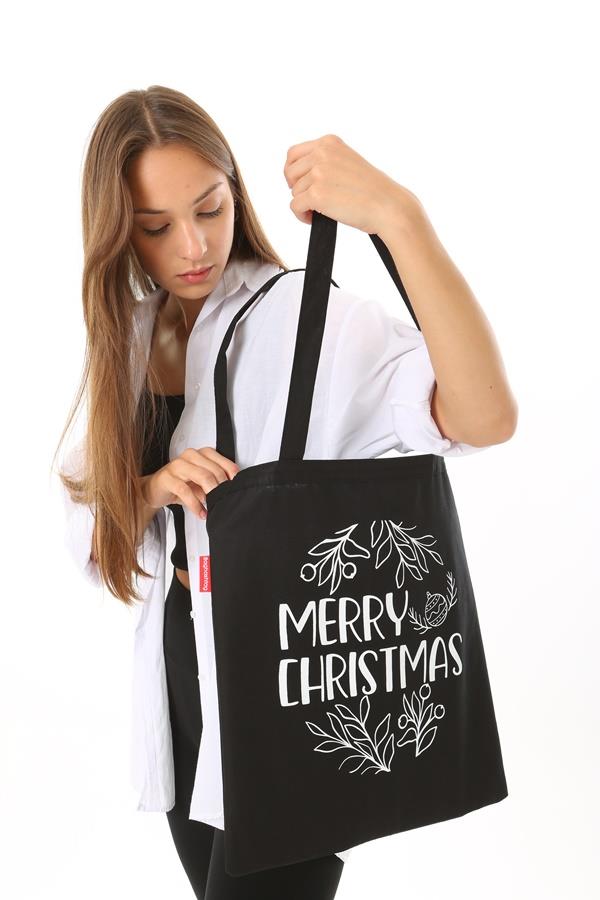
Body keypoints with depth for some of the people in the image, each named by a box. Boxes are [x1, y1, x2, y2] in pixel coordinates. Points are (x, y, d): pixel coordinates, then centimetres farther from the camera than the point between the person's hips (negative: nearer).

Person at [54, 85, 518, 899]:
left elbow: (485, 418, -34)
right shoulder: (130, 342, 4)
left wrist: (398, 216, -43)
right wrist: (156, 489, -19)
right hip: (179, 674, 7)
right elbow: (91, 536, 3)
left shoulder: (305, 318, -17)